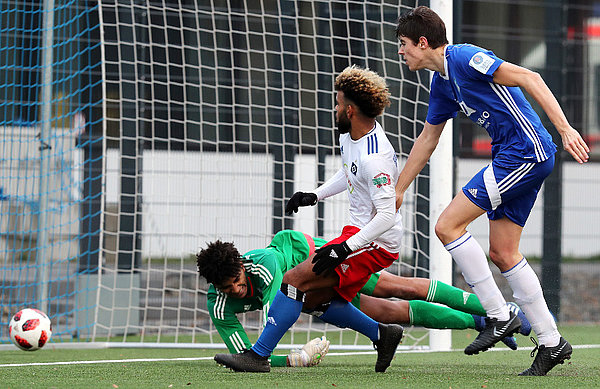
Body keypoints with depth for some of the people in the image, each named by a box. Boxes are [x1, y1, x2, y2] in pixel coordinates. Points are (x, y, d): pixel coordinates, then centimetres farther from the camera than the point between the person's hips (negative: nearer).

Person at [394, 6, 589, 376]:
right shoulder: (441, 83, 17)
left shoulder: (463, 57, -13)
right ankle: (551, 342, 14)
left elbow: (528, 78, -19)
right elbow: (427, 140, 28)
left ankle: (499, 317, -6)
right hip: (512, 156, 10)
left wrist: (565, 129, -26)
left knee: (448, 225, -10)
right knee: (502, 253, 10)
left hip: (528, 151, -10)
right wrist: (398, 190, 33)